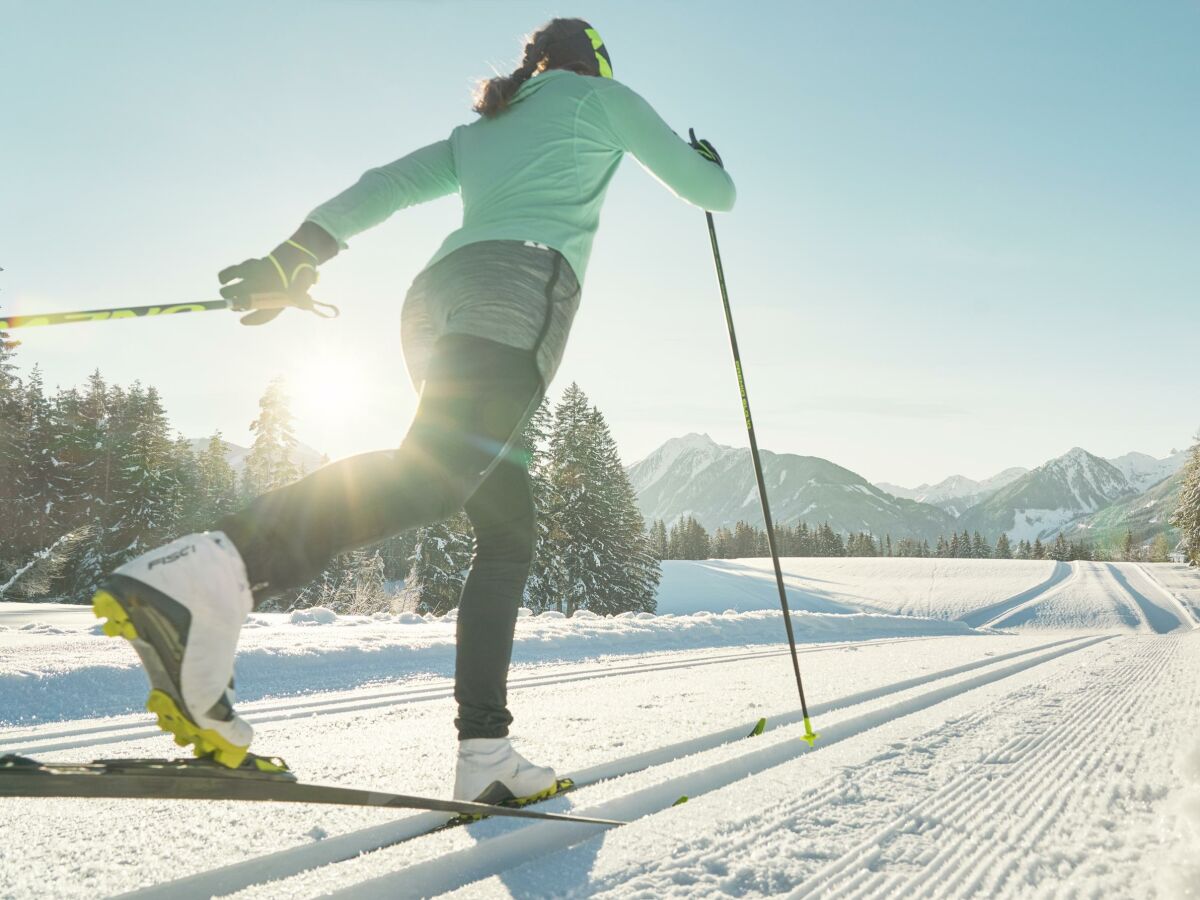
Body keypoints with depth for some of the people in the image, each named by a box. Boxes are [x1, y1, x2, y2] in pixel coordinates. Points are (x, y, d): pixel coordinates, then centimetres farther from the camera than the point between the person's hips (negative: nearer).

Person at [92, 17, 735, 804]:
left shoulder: (477, 133, 36)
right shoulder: (601, 96, 23)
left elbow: (384, 186, 20)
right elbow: (710, 191, 26)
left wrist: (299, 252, 11)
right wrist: (711, 163, 49)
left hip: (435, 298, 7)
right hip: (521, 284, -7)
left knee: (507, 529, 6)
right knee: (430, 475, -30)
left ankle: (485, 753, -2)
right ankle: (212, 576, -53)